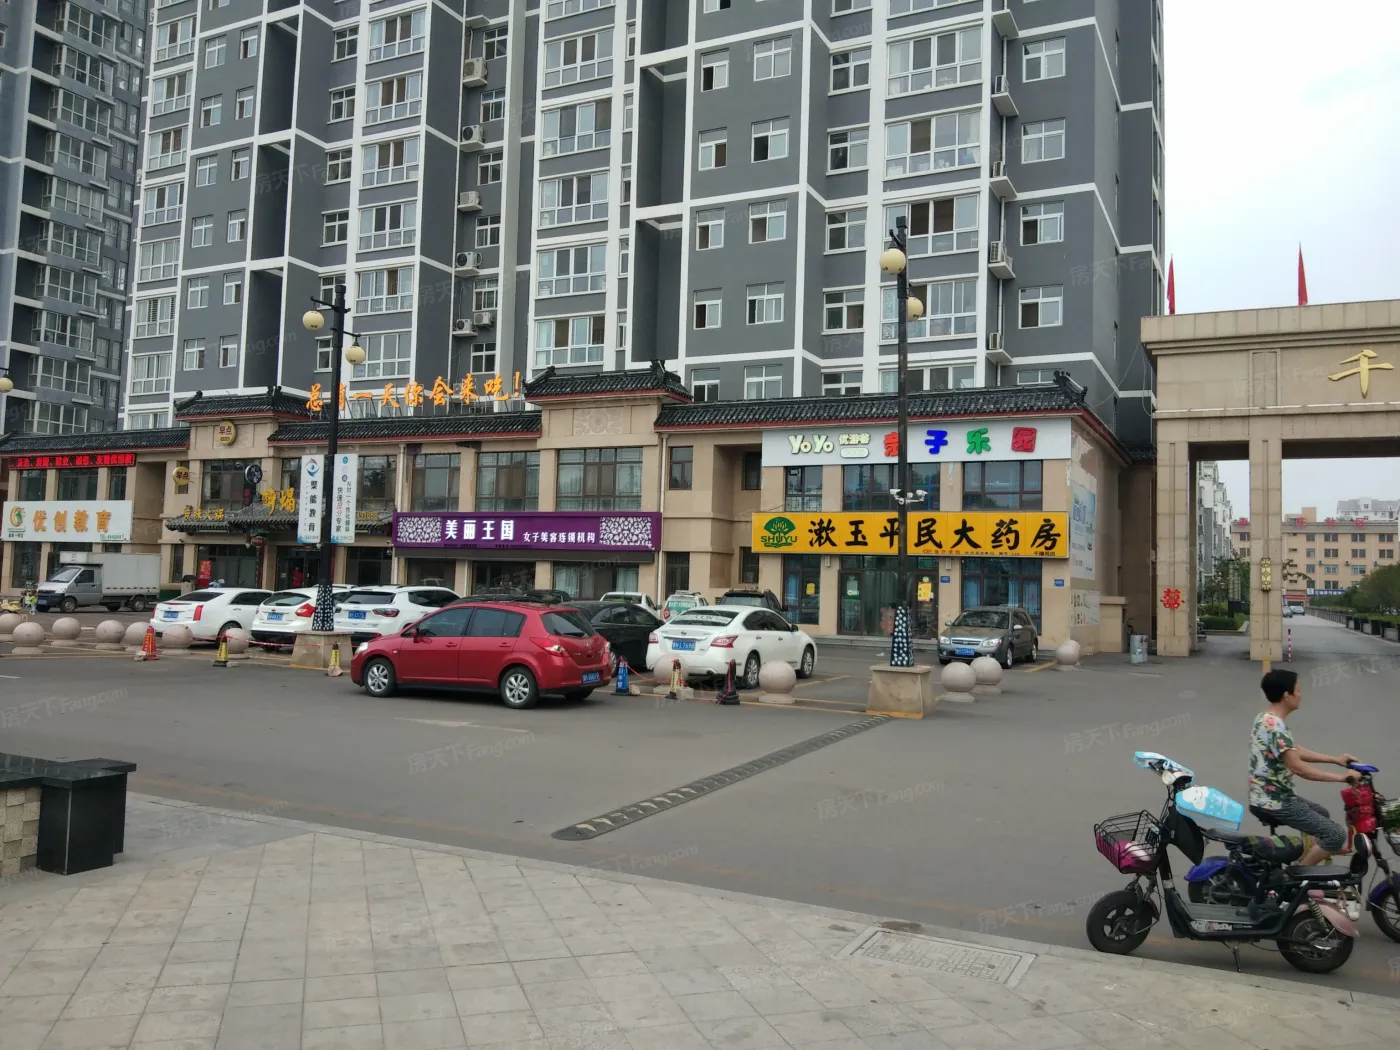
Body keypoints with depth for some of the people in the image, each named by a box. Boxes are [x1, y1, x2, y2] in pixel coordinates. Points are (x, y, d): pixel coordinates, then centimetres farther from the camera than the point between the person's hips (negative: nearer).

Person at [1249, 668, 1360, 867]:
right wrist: (1340, 777, -22)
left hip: (1268, 796, 11)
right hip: (1275, 802, -11)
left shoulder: (1266, 718, 9)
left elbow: (1295, 751, 19)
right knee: (1336, 835, -9)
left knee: (1322, 814, 29)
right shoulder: (1275, 726, -24)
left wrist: (1335, 759, 16)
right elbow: (1298, 767, -28)